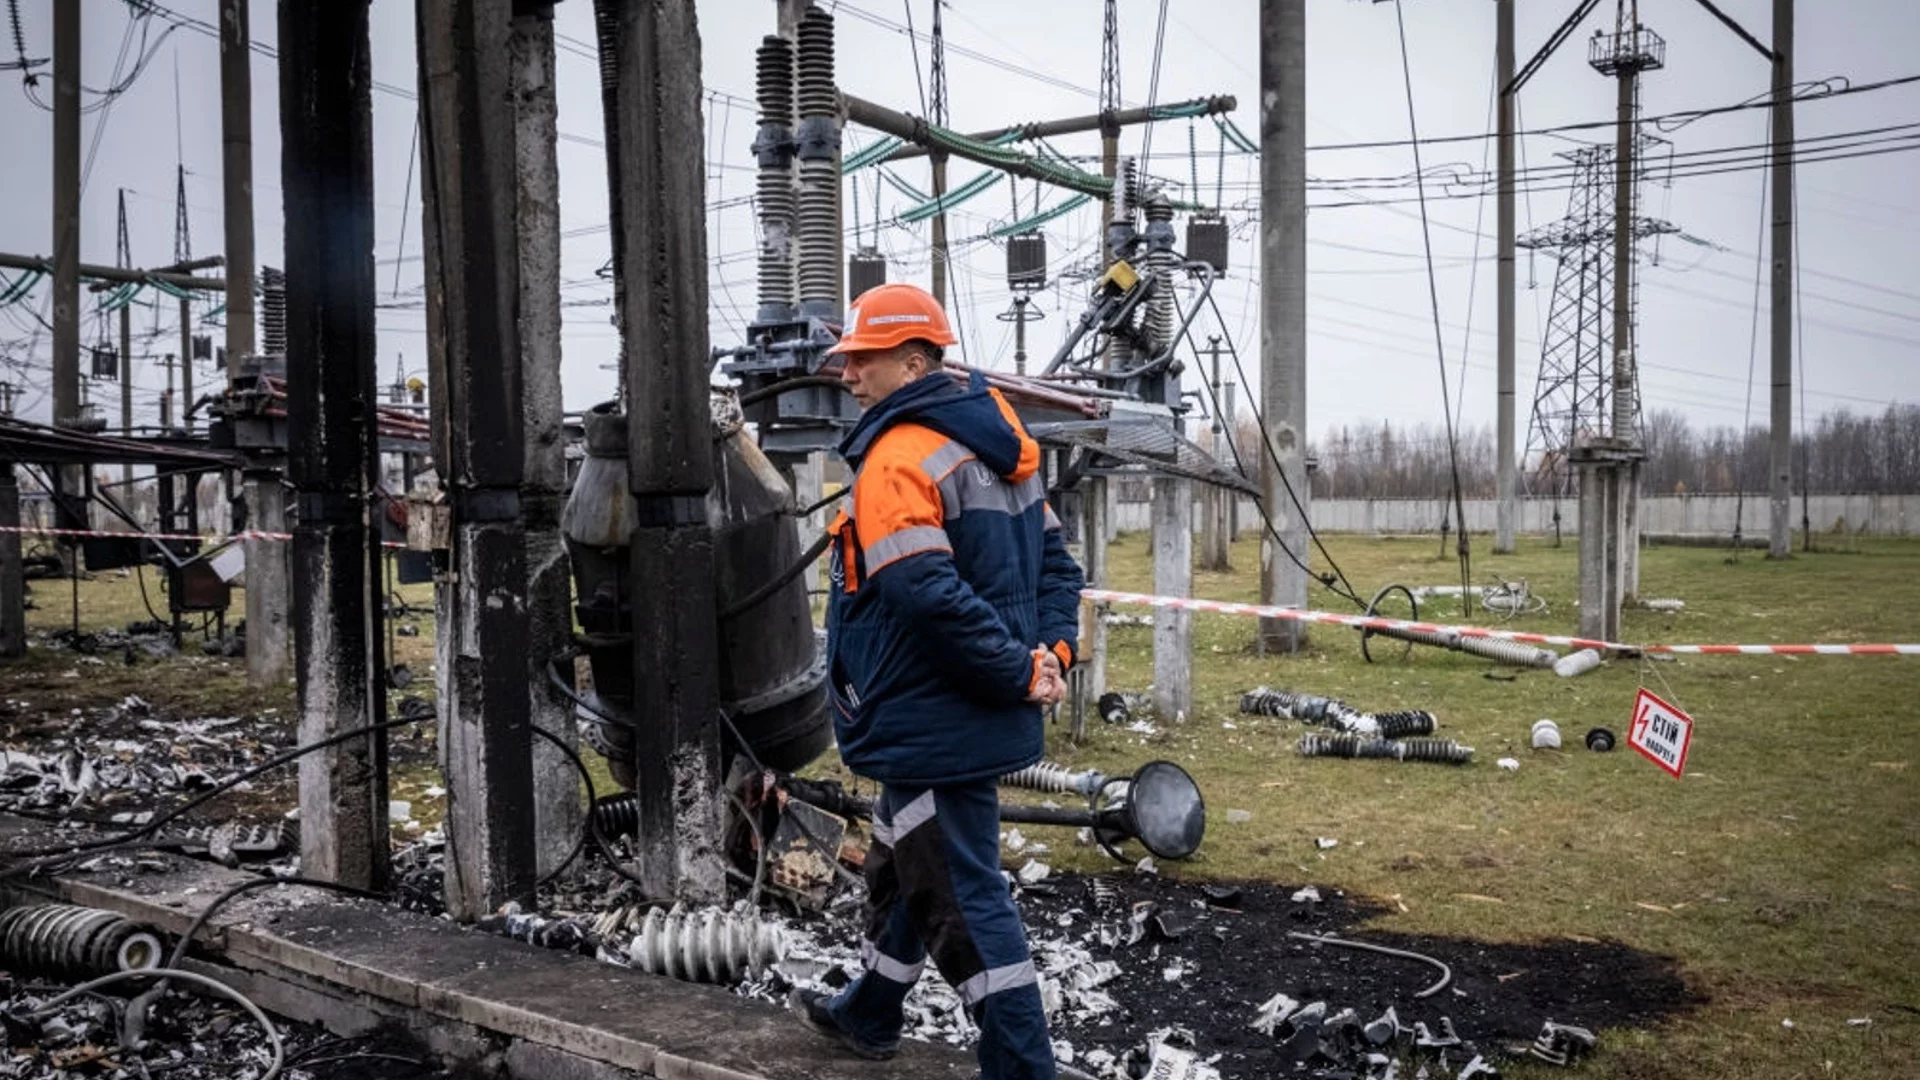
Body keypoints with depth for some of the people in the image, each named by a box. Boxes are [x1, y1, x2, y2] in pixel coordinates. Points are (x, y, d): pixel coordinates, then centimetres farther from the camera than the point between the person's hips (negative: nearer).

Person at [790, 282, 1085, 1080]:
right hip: (974, 716, 10)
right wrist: (1049, 653, 1)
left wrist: (1021, 672, -20)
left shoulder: (898, 458, -19)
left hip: (933, 728, -10)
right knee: (905, 870, 25)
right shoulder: (996, 446, 10)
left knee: (963, 898, 0)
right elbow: (1054, 562, 12)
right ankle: (869, 1015, 43)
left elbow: (930, 595, -29)